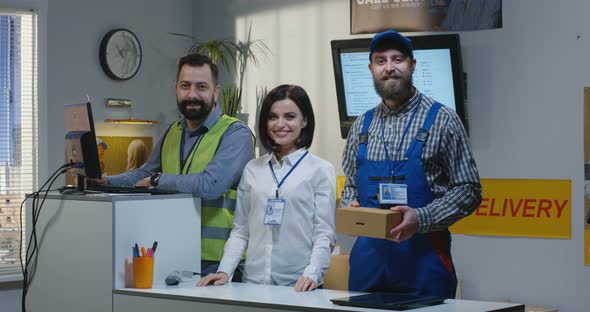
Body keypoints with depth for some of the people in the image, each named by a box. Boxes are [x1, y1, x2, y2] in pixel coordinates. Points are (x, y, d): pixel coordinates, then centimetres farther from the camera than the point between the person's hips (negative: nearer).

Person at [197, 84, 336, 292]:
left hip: (297, 286, -3)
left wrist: (312, 274, -19)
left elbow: (324, 234, -5)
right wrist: (224, 271, -2)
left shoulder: (321, 170, 0)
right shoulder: (252, 170, 10)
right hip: (253, 282, 3)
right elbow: (240, 231, 11)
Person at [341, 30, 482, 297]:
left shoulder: (442, 120, -3)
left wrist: (421, 218, -19)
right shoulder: (362, 125, 11)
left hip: (423, 257, -4)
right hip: (367, 254, 4)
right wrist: (350, 207, -4)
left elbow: (469, 191, -6)